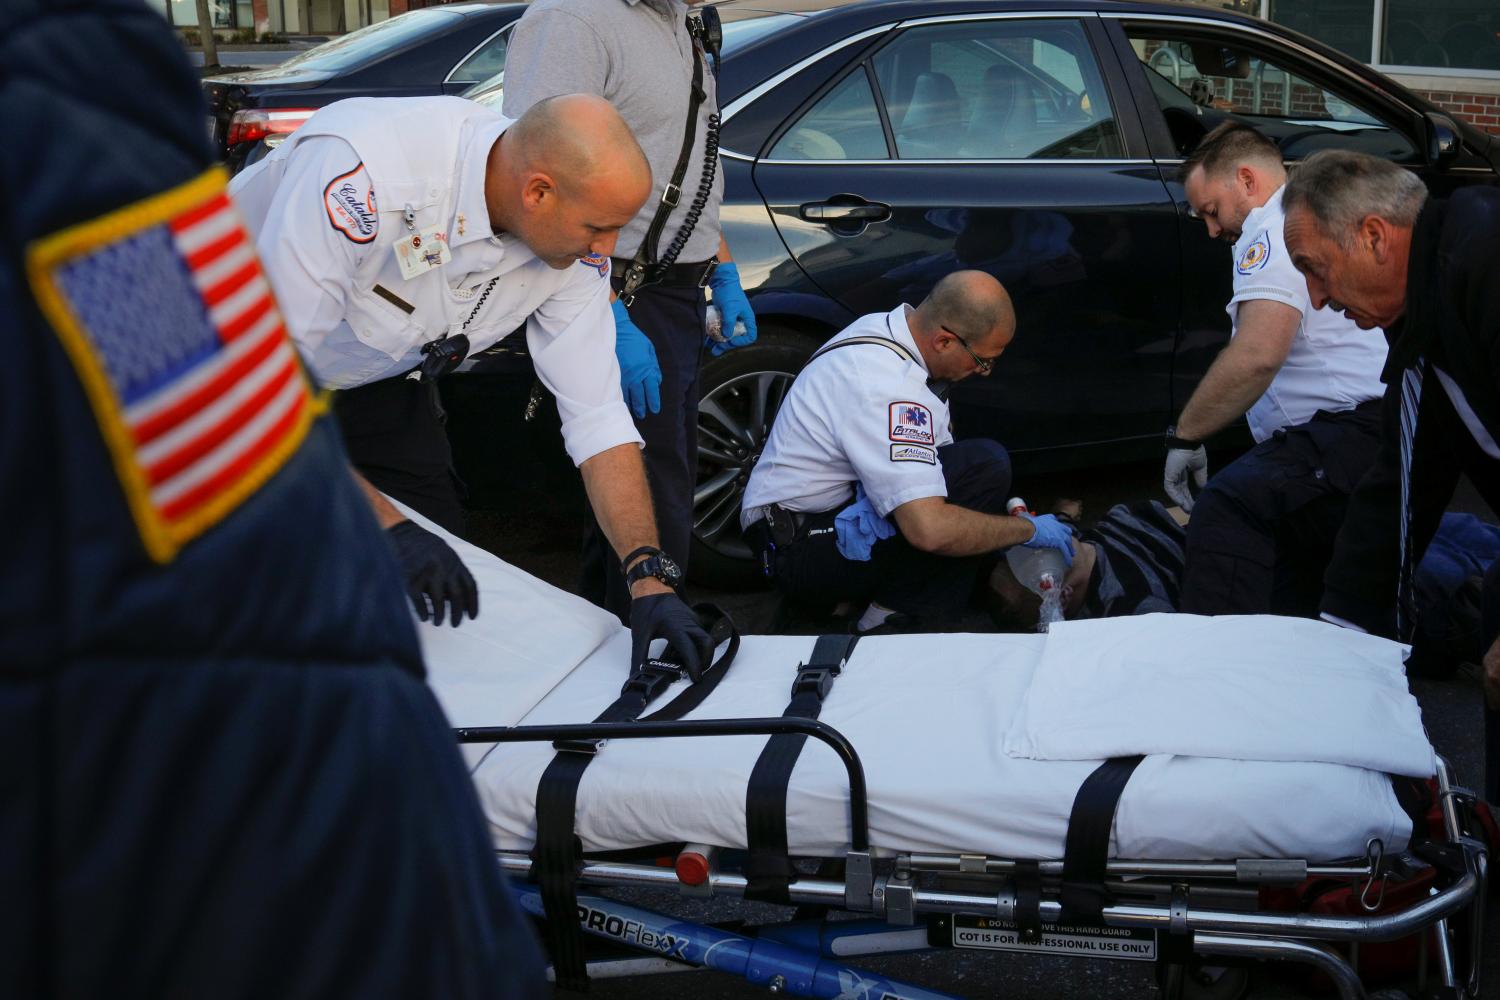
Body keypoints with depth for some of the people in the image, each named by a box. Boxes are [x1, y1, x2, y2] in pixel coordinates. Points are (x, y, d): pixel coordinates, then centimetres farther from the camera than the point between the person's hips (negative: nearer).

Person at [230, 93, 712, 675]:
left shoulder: (574, 240, -20)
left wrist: (650, 578, -24)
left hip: (377, 381, 5)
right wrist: (386, 523, -41)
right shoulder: (360, 168, -40)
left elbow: (598, 417, -15)